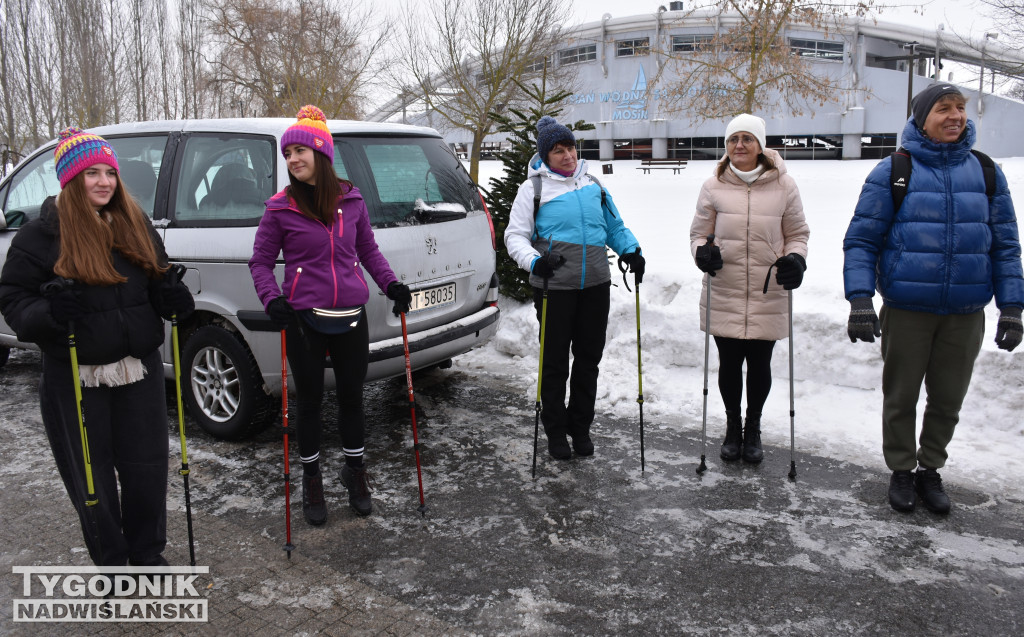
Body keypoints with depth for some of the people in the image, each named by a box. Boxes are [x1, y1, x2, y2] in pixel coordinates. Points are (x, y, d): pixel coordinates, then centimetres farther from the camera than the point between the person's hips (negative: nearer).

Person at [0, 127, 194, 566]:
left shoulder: (136, 226, 7)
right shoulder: (41, 234, -6)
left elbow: (157, 284, 16)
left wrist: (172, 300, -6)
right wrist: (47, 312, -26)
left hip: (139, 370, 4)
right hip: (76, 379, -3)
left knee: (147, 467, 11)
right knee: (91, 476, 9)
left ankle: (147, 554, 31)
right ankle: (111, 562, 27)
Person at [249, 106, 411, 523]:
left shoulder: (351, 200, 3)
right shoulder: (281, 208, -3)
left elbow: (368, 250, 14)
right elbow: (260, 261, 3)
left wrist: (391, 285, 1)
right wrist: (272, 300, -14)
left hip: (351, 319, 2)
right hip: (304, 320, -2)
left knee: (351, 396, 14)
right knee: (310, 400, 10)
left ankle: (354, 469, 35)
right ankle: (311, 479, 29)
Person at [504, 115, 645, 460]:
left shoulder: (592, 185, 12)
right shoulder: (534, 187, -1)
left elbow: (614, 225, 20)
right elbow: (515, 235, -3)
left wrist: (630, 250, 1)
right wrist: (534, 260, -23)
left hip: (595, 285, 4)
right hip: (554, 287, -4)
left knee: (589, 358, 11)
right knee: (555, 361, 5)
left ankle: (581, 426, 27)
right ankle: (555, 430, 22)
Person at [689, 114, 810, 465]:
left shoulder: (783, 185, 1)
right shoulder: (713, 186, 1)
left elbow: (797, 234, 10)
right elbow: (699, 232, 8)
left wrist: (796, 259, -10)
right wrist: (702, 251, -13)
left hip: (768, 295, 0)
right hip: (724, 294, 0)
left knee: (759, 364, 10)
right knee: (729, 363, 8)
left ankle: (753, 429, 32)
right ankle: (732, 426, 32)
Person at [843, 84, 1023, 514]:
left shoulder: (986, 172, 6)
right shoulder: (893, 172, -4)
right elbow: (861, 240, -5)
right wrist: (860, 300, -16)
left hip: (966, 313, 3)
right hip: (906, 310, -2)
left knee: (948, 399, 12)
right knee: (901, 397, 9)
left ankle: (930, 469, 33)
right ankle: (901, 471, 28)